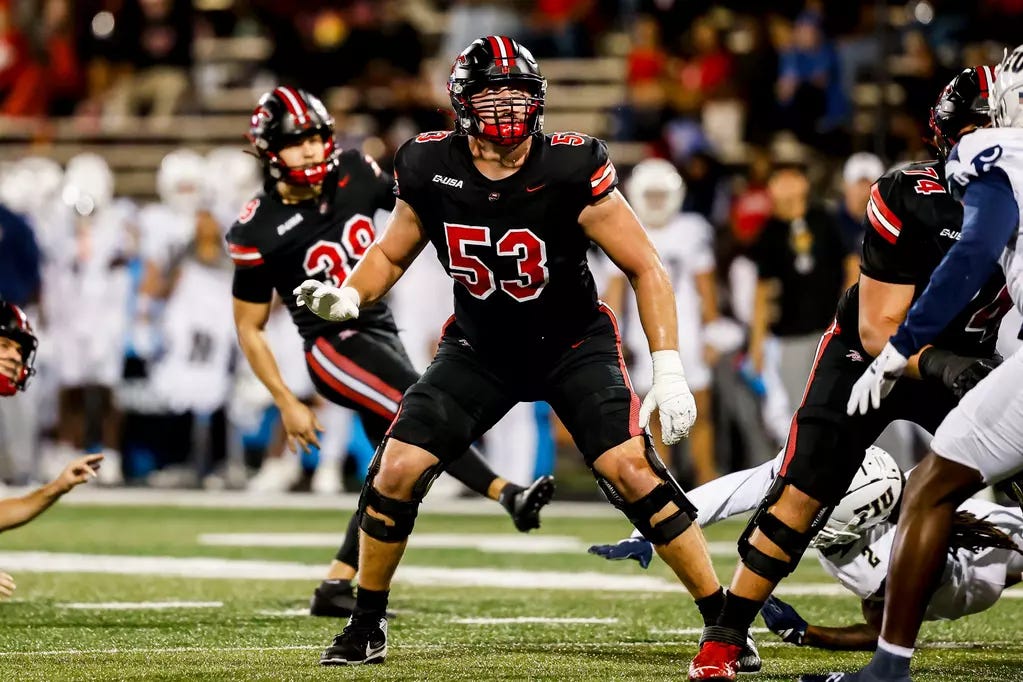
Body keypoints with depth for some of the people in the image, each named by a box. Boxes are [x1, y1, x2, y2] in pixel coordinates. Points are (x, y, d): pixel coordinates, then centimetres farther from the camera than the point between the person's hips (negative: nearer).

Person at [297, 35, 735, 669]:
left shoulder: (569, 170, -24)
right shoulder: (429, 168, -14)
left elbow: (646, 268, -17)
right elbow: (393, 254, 5)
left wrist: (669, 372, -24)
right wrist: (348, 297, -16)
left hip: (573, 343, -3)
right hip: (480, 348, 3)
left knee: (630, 465, -22)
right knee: (397, 469, -9)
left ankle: (724, 619, -12)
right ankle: (368, 626, 12)